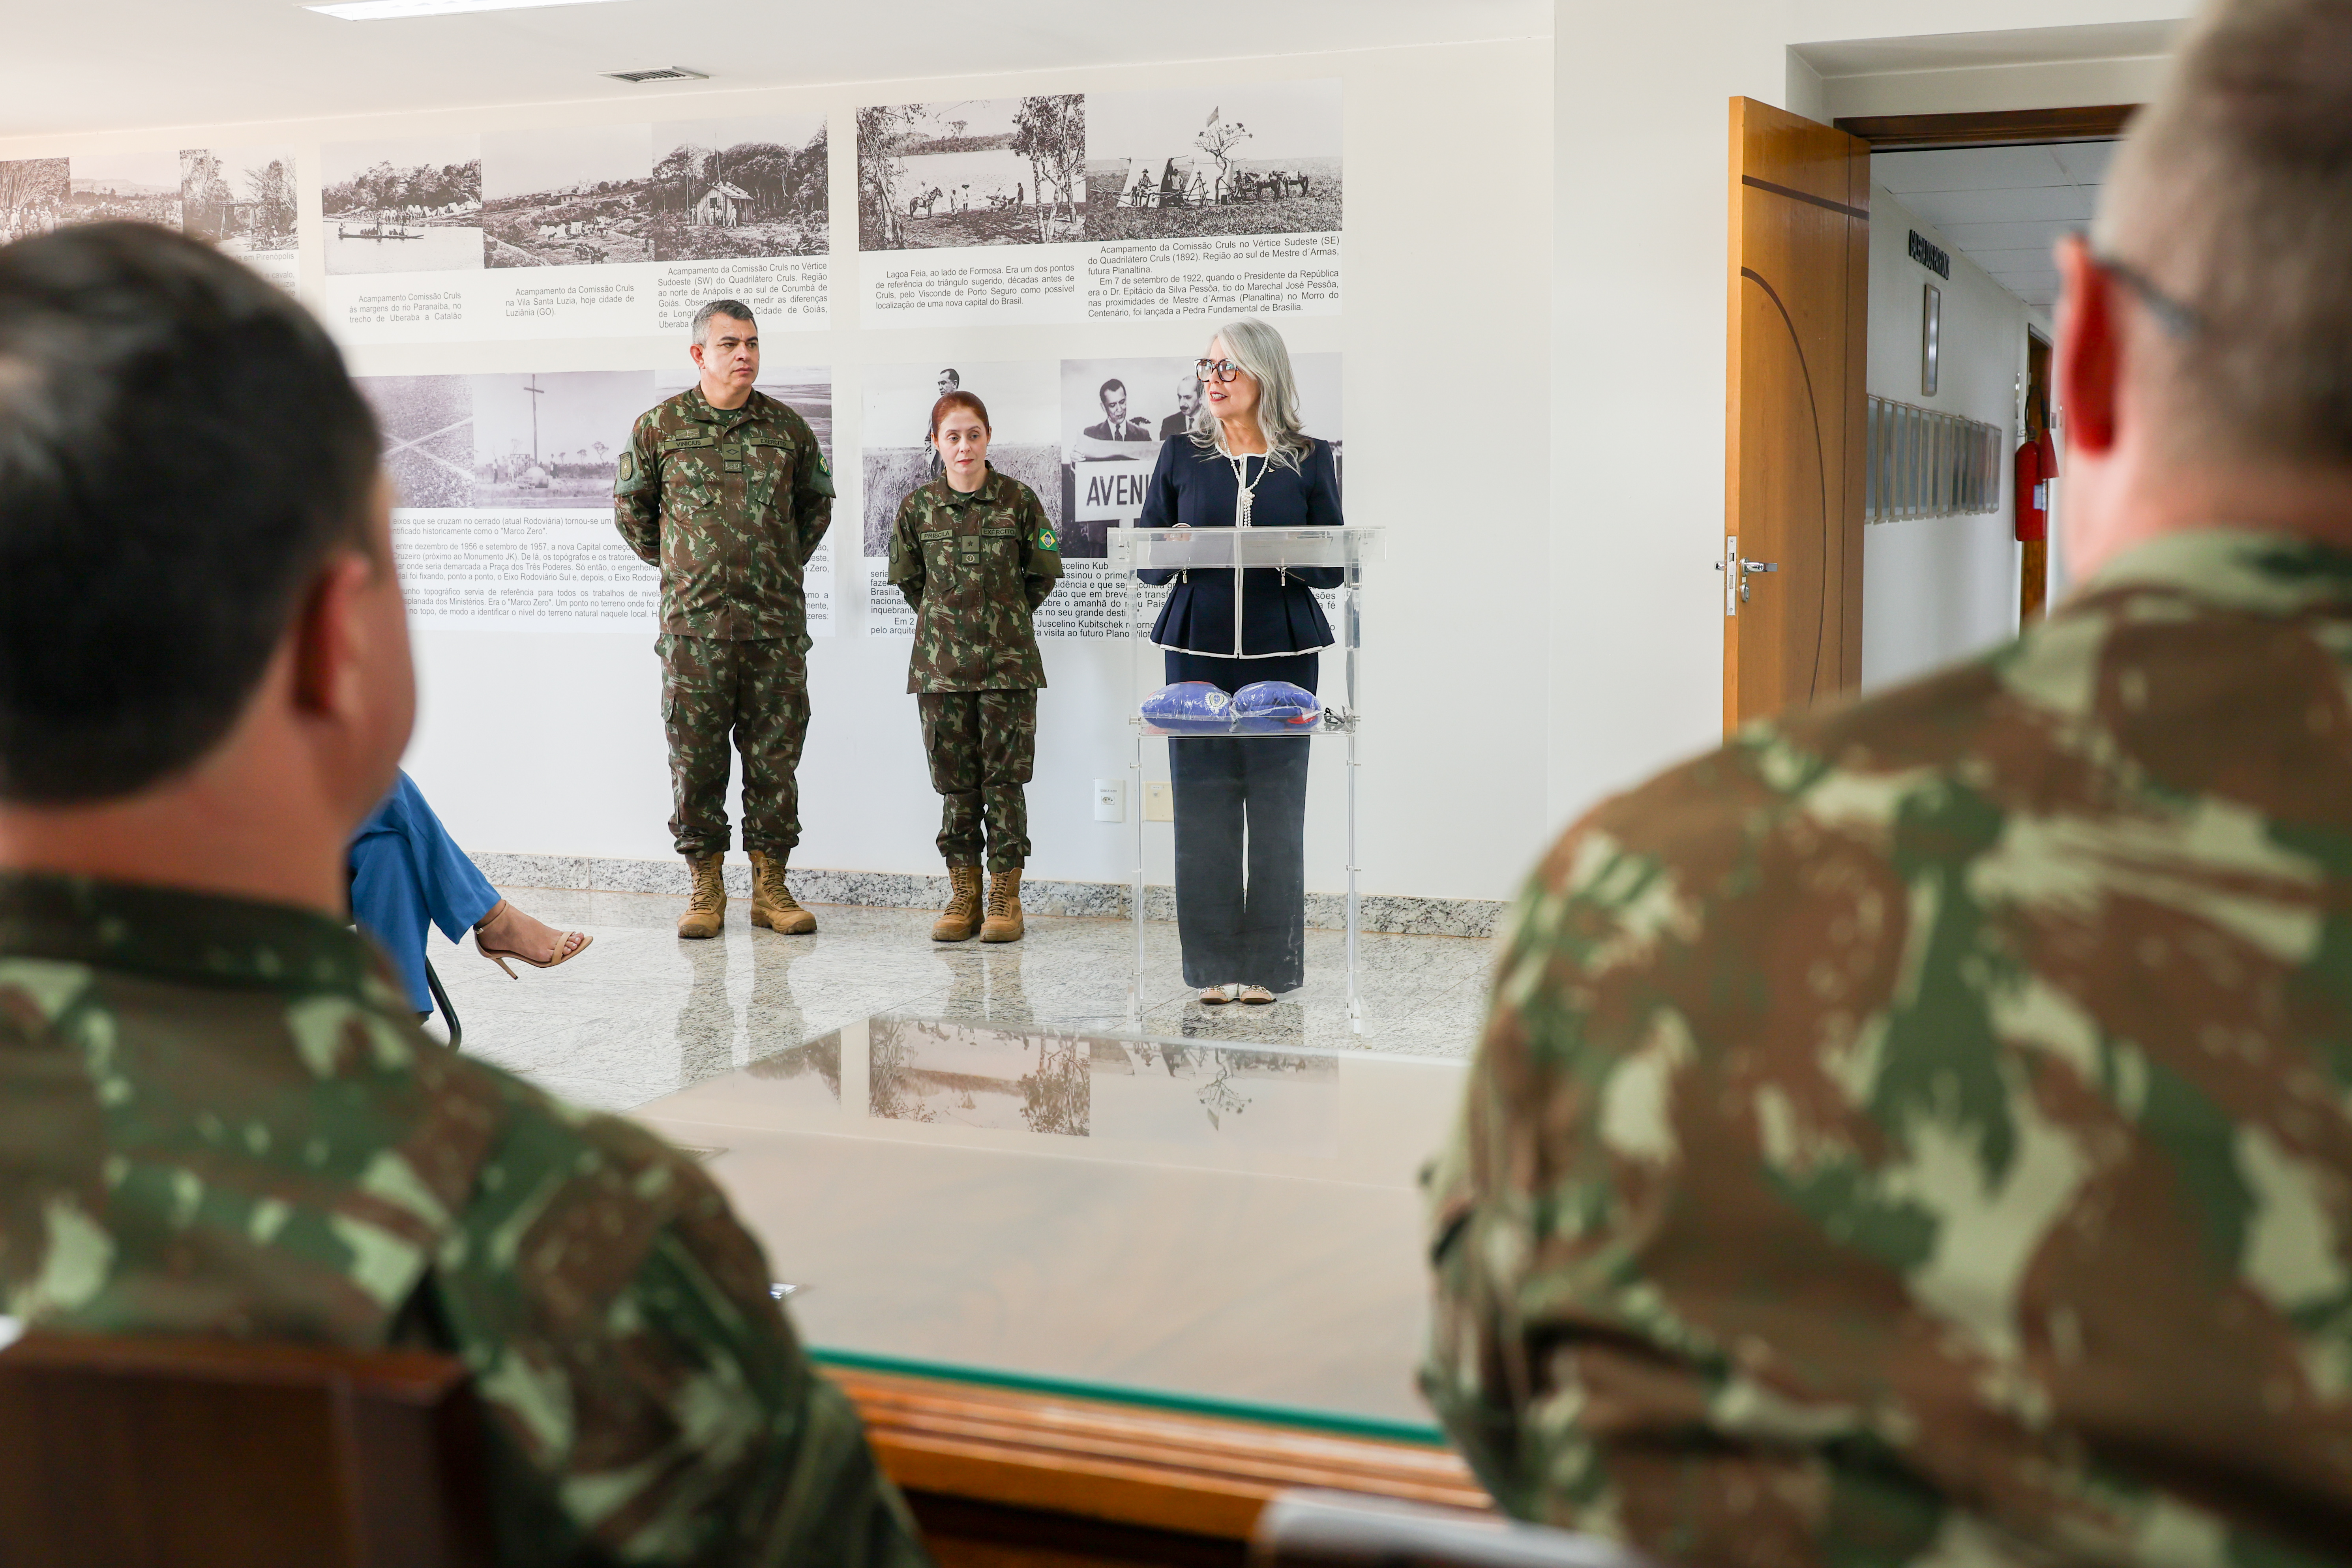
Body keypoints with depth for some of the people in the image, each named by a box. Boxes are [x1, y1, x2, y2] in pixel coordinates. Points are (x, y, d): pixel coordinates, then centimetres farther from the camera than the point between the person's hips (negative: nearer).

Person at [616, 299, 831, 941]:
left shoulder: (789, 428, 7)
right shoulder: (660, 426, 2)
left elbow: (816, 502, 23)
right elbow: (630, 504, 16)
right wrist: (673, 565, 13)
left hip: (776, 622, 1)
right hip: (694, 623, -1)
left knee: (775, 755, 4)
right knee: (696, 757, 2)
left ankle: (771, 887, 13)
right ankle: (706, 887, 12)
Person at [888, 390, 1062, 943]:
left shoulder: (1019, 500, -2)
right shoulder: (917, 507, 3)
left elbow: (1043, 575, 7)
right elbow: (909, 581, 15)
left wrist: (1004, 618, 9)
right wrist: (949, 618, 10)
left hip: (1008, 662, -2)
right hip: (941, 664, 2)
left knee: (1005, 779, 0)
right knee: (956, 782, 5)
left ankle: (1005, 898, 6)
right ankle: (963, 894, 13)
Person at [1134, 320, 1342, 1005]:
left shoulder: (1310, 460, 6)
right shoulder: (1181, 456, 9)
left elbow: (1333, 566, 5)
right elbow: (1146, 562, 10)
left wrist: (1281, 555, -14)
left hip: (1281, 651, -1)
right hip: (1199, 647, 1)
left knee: (1276, 805, -1)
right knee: (1202, 804, -1)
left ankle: (1269, 964, 9)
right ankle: (1214, 963, 8)